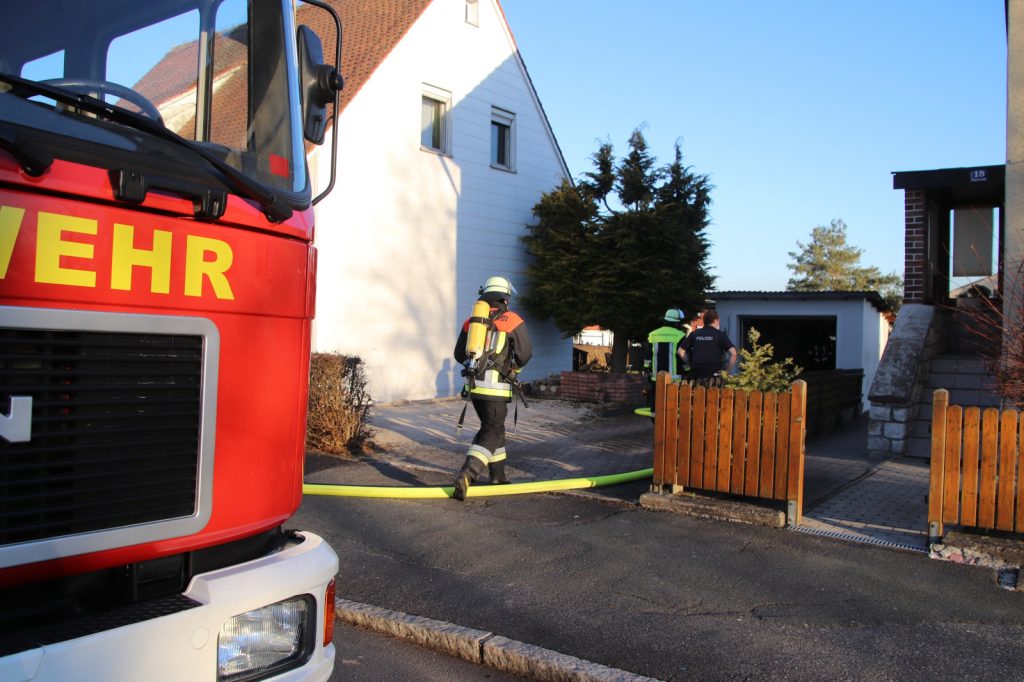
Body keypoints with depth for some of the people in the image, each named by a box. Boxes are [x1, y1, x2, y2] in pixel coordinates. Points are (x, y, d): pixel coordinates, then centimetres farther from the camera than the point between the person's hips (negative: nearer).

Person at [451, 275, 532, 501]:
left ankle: (498, 476, 29)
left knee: (493, 428, 21)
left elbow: (459, 354, 14)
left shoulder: (471, 321, 10)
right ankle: (467, 474, -20)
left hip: (474, 384, 6)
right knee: (492, 433, -1)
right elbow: (525, 353, -3)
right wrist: (513, 368, 16)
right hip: (496, 386, -6)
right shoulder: (512, 320, -3)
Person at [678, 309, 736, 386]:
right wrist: (727, 371, 1)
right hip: (713, 375, -3)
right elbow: (733, 353, -6)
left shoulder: (694, 334, 11)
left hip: (697, 374, 3)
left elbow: (681, 351, 13)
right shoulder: (720, 334, 2)